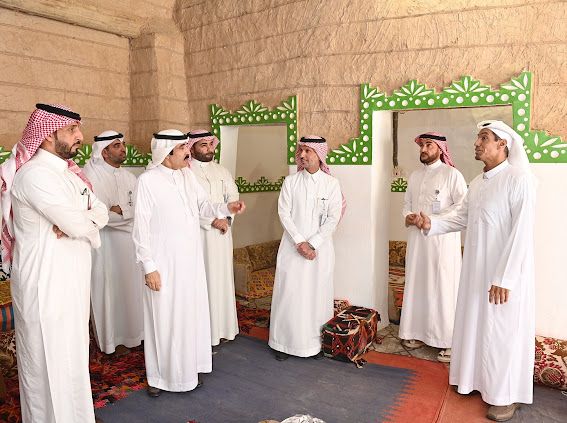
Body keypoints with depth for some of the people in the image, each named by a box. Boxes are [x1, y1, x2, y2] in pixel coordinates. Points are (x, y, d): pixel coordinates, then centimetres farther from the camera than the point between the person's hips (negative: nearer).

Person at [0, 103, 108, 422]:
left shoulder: (69, 172, 10)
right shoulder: (35, 174, -19)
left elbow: (101, 212, 5)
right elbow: (79, 225, -23)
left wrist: (78, 222, -15)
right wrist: (88, 223, -2)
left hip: (73, 280, 9)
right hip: (46, 284, -9)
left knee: (73, 354, 21)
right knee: (49, 362, 6)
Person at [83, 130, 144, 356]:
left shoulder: (129, 177, 11)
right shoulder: (92, 175, -11)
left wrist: (120, 210, -13)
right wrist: (128, 211, -12)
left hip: (129, 242, 6)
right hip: (106, 243, -6)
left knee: (130, 286, 13)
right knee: (110, 289, 5)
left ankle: (130, 331, 29)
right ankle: (112, 339, 20)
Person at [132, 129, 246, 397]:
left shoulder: (187, 175, 3)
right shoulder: (147, 180, -15)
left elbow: (202, 206, 12)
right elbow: (141, 228, -13)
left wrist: (226, 208, -8)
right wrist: (149, 267, -13)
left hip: (190, 259, 6)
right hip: (163, 262, -6)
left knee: (191, 314, 15)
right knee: (163, 318, 6)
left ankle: (187, 369, 34)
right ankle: (159, 376, 26)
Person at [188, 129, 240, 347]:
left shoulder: (222, 171, 15)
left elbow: (233, 196, 7)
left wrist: (226, 219, -9)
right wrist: (212, 221, -15)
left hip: (221, 233, 6)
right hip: (197, 233, -6)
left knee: (221, 278, 11)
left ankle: (221, 327, 23)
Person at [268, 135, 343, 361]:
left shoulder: (331, 183, 1)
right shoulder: (290, 181, 3)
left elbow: (333, 218, -5)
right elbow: (284, 213, -2)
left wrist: (312, 244, -12)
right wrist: (299, 242, -12)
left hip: (320, 247, 0)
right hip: (292, 246, 1)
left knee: (317, 293, 5)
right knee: (289, 293, 2)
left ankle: (316, 342, 20)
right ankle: (285, 342, 16)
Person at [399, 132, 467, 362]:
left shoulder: (451, 174, -4)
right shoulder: (414, 176, 16)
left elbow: (463, 206, -12)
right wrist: (407, 216, 1)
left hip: (442, 240, -6)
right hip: (417, 239, 6)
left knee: (444, 289, -4)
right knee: (417, 285, 8)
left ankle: (449, 342, 4)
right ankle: (419, 333, 20)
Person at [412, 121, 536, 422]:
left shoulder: (519, 179, -15)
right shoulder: (477, 183, 9)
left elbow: (522, 233, -20)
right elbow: (461, 219, 16)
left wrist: (505, 279, -22)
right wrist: (431, 225, -1)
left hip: (505, 273, -7)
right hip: (476, 269, 7)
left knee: (503, 332, 5)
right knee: (476, 324, 16)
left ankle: (507, 395, 24)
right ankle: (481, 380, 35)